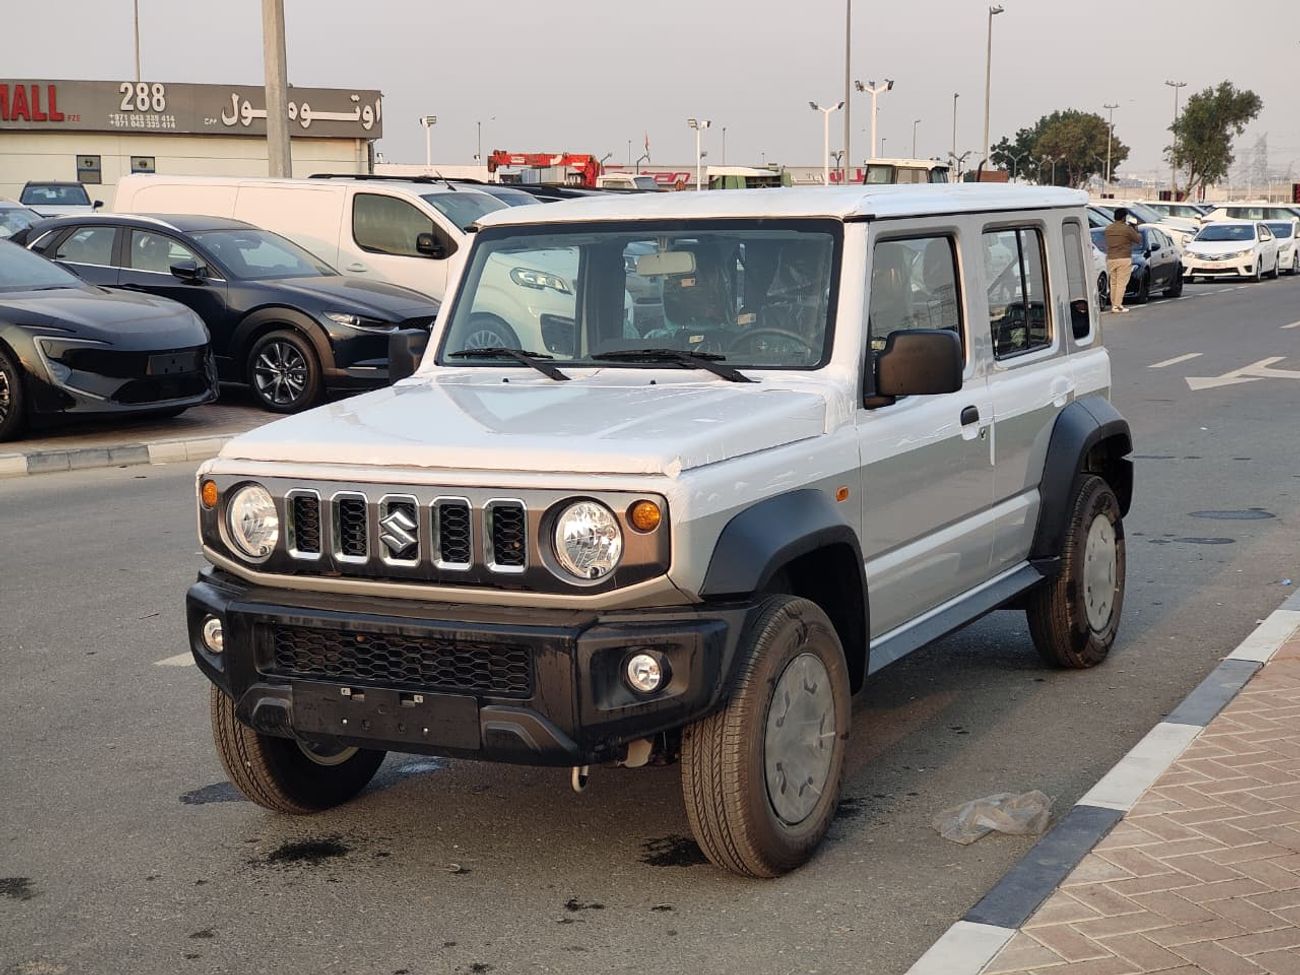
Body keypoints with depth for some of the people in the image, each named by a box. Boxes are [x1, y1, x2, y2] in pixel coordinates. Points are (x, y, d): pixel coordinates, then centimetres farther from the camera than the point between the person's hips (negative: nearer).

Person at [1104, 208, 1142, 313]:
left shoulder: (1108, 228, 7)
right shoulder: (1127, 229, -9)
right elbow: (1138, 240, 0)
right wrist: (1136, 231, 19)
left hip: (1110, 259, 5)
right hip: (1124, 259, -5)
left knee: (1113, 283, 13)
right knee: (1121, 283, -4)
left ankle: (1113, 304, 14)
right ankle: (1118, 305, -7)